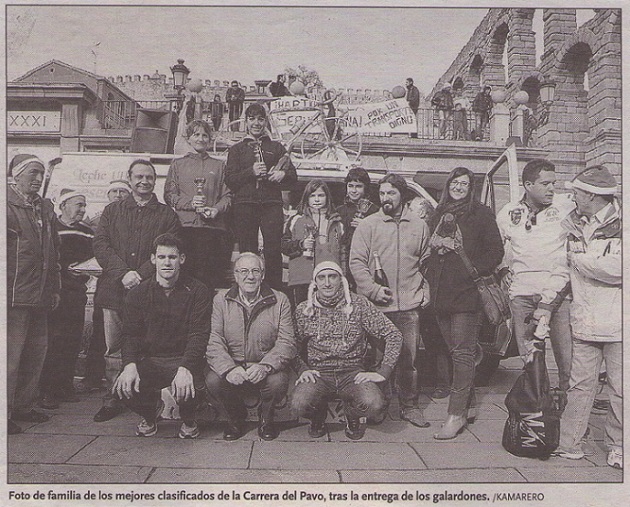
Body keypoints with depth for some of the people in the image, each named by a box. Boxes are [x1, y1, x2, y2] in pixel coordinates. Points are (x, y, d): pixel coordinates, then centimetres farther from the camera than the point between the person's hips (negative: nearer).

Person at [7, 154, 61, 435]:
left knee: (37, 351, 12)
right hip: (14, 296, -7)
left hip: (40, 296, 7)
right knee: (11, 354, -3)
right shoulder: (7, 205, -6)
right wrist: (6, 290, -15)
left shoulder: (45, 208, 17)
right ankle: (5, 412, 9)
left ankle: (24, 406, 24)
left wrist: (54, 288, 19)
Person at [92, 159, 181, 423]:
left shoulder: (167, 215, 9)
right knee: (114, 349, 6)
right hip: (114, 291, 2)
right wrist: (122, 273, -11)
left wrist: (141, 275, -13)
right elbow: (100, 245, 4)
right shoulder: (113, 210, 15)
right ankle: (112, 400, 17)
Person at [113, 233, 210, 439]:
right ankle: (150, 414, 13)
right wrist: (130, 365, -23)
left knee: (190, 387, -32)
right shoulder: (138, 293, 7)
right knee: (123, 387, -26)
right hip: (148, 360, 2)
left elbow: (199, 335, -10)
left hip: (183, 359, -2)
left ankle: (188, 419, 8)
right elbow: (130, 334, -1)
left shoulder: (197, 291, -2)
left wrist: (185, 368, -29)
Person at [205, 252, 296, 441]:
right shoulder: (221, 300, 3)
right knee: (213, 380, -27)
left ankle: (266, 417, 7)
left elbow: (287, 343, -6)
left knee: (278, 381, -30)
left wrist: (265, 366, -24)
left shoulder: (280, 301, 0)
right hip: (231, 367, 1)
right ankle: (236, 416, 7)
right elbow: (213, 342, -6)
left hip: (266, 368, -1)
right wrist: (229, 368, -25)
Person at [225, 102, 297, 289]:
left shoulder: (276, 147, 20)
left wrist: (283, 175, -8)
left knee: (273, 250, -11)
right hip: (244, 204, 0)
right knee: (247, 252, -3)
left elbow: (293, 177, 14)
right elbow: (230, 180, 6)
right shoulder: (237, 149, 18)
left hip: (271, 204, 0)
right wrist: (251, 172, -9)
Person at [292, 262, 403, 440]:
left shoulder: (359, 304, -1)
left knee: (375, 405, -29)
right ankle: (318, 416, 10)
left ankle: (353, 416, 10)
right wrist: (302, 369, -7)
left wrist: (382, 372, -8)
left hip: (353, 372, 0)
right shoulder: (303, 310, 4)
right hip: (318, 372, 1)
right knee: (299, 404, -29)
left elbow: (394, 335, 0)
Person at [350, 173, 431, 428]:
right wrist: (374, 290, -10)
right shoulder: (367, 225, 3)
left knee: (409, 357, 7)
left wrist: (425, 291, 8)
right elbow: (356, 263, -1)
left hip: (410, 304, 2)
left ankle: (409, 405, 21)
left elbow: (426, 263, 18)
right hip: (376, 305, -1)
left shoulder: (419, 226, 11)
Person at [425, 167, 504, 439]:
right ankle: (468, 405, 25)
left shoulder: (481, 214, 0)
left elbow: (495, 251, -2)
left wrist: (474, 272, -12)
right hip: (441, 293, 6)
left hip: (467, 293, -6)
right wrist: (431, 279, 8)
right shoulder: (439, 215, 16)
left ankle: (457, 414, -1)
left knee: (463, 353, -6)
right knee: (455, 352, 12)